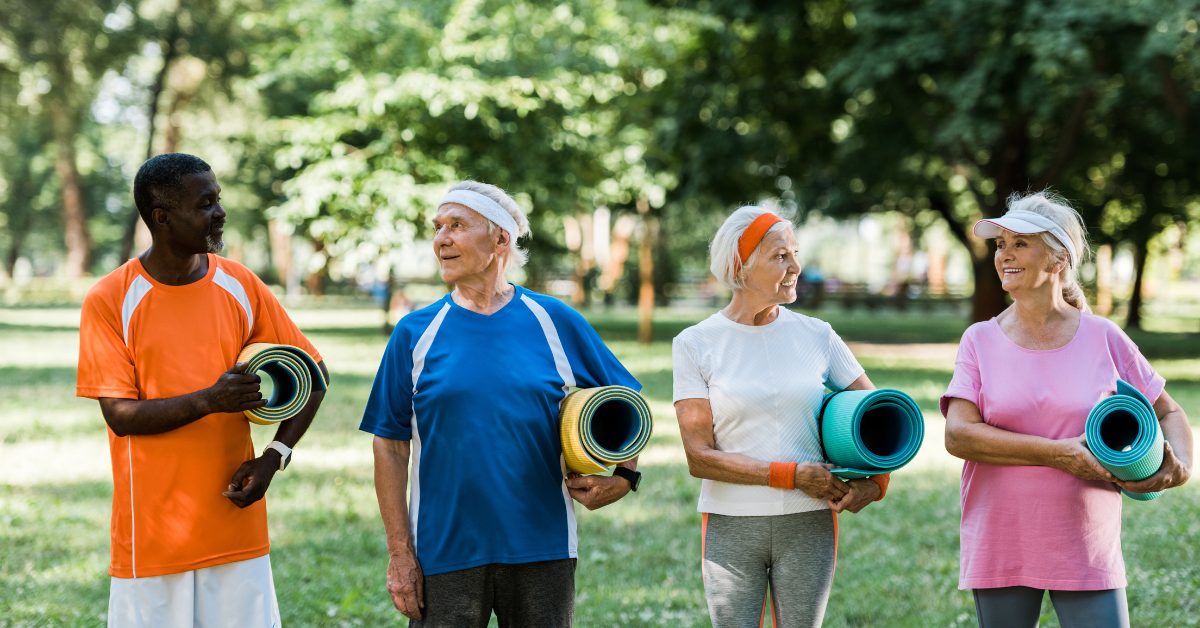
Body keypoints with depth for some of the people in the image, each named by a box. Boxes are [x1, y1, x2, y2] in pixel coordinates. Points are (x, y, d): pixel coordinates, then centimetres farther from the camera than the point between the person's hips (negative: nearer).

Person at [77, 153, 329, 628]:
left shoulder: (240, 286, 4)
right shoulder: (109, 301, -5)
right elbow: (120, 414, -11)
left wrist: (274, 457, -3)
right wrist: (210, 401, -24)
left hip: (236, 525, 3)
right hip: (151, 531, -3)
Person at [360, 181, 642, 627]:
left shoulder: (555, 322, 4)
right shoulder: (416, 333, 3)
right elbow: (391, 446, 2)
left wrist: (622, 476, -2)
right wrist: (399, 553, -4)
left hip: (542, 553, 1)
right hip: (443, 557, -1)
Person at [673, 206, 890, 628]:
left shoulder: (816, 336, 5)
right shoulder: (695, 344, -2)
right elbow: (700, 458, -9)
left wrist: (874, 482, -6)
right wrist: (794, 475, -15)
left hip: (808, 526, 2)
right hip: (731, 527, -2)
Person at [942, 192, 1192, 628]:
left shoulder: (1103, 338, 3)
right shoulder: (981, 340, 2)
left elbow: (1168, 412, 14)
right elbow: (958, 435, -11)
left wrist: (1180, 467, -8)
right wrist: (1057, 454, -18)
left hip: (1086, 553, 0)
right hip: (999, 553, 1)